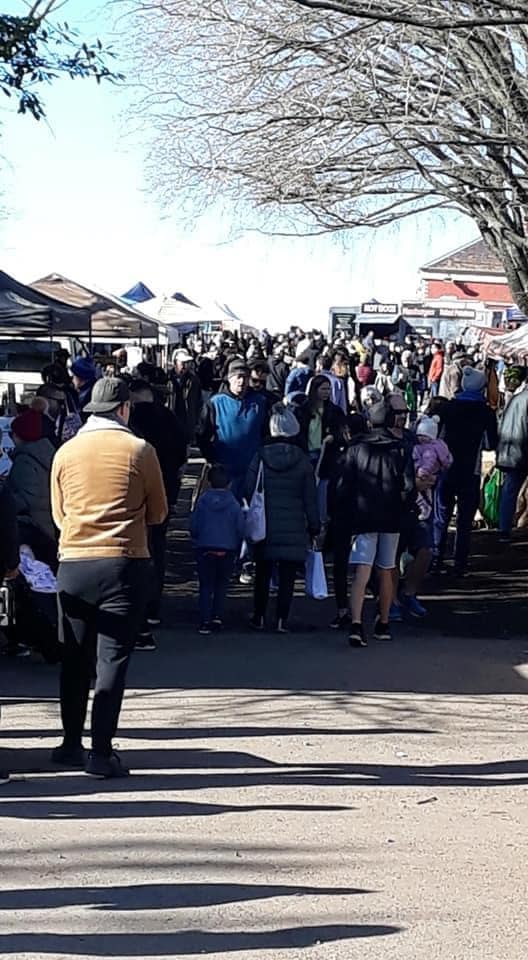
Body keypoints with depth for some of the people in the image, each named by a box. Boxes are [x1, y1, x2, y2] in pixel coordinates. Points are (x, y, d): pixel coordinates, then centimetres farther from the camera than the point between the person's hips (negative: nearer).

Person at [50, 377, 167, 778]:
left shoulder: (66, 452, 3)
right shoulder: (139, 450, -5)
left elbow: (59, 514, 12)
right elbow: (158, 513, 4)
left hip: (73, 564, 3)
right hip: (124, 564, -3)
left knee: (75, 659, 14)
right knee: (113, 659, -1)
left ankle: (71, 744, 21)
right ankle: (102, 752, -4)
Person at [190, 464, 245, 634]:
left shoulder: (202, 501, -5)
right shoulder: (234, 504, -3)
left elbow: (194, 526, -1)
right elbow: (240, 529, -2)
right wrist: (236, 547, 15)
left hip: (205, 549, -1)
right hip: (227, 550, 1)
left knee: (206, 586, 5)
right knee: (221, 585, 16)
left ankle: (205, 621, -2)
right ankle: (217, 617, 9)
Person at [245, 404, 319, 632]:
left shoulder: (260, 457, -3)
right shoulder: (302, 461, -3)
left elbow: (249, 492, 1)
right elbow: (310, 498, 0)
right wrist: (314, 527, 9)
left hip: (265, 526, 1)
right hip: (294, 527, -1)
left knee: (263, 573, 11)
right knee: (287, 575, 4)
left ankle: (259, 617, 15)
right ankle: (282, 619, 3)